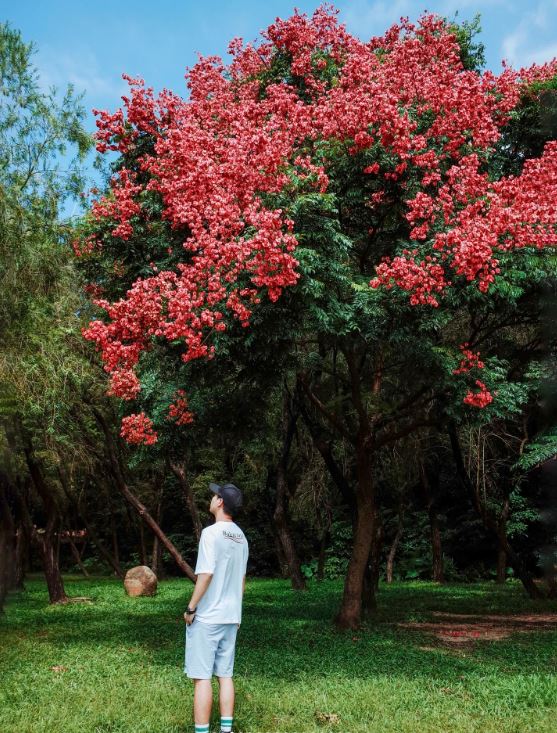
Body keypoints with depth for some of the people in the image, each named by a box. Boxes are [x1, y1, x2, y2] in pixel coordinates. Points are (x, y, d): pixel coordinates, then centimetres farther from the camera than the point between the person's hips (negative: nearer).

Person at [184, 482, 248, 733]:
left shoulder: (211, 532, -15)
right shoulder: (241, 537, 8)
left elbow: (206, 573, -21)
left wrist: (190, 608, -12)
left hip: (206, 618, -7)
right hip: (231, 617, 7)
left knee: (202, 676, 0)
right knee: (225, 674, 13)